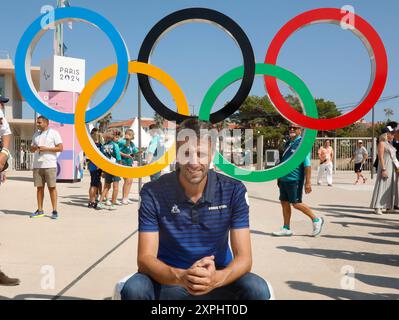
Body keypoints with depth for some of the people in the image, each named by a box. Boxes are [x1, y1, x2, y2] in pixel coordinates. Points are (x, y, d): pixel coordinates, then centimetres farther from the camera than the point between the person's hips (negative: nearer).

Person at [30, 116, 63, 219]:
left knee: (52, 187, -4)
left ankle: (55, 211, -2)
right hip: (37, 165, 6)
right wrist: (34, 148, -2)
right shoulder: (36, 134, 18)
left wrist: (46, 148, -14)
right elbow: (31, 149, 21)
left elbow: (60, 148, -7)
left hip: (50, 165, -5)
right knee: (39, 187, 6)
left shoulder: (54, 133, -1)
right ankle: (40, 210, 11)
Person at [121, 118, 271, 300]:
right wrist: (180, 276, -37)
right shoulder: (153, 193, -13)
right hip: (168, 281, -1)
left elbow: (244, 257, -13)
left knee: (257, 289, -27)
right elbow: (145, 258, -16)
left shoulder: (233, 191, -10)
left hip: (217, 279, 1)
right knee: (133, 289, -30)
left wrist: (217, 278, -36)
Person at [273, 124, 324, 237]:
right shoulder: (288, 143, 15)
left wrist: (308, 182, -19)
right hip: (284, 179, 8)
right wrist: (280, 177, 23)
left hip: (295, 179, -8)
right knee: (284, 203, 9)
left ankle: (316, 220, 12)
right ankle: (286, 229, 17)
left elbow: (307, 164, -15)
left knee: (296, 203, -5)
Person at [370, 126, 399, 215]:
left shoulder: (389, 144, 18)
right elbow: (381, 157, -15)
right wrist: (383, 169, -22)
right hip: (385, 168, -9)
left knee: (391, 187, 9)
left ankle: (388, 206, 14)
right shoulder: (382, 143, -8)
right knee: (382, 186, -12)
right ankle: (377, 207, -14)